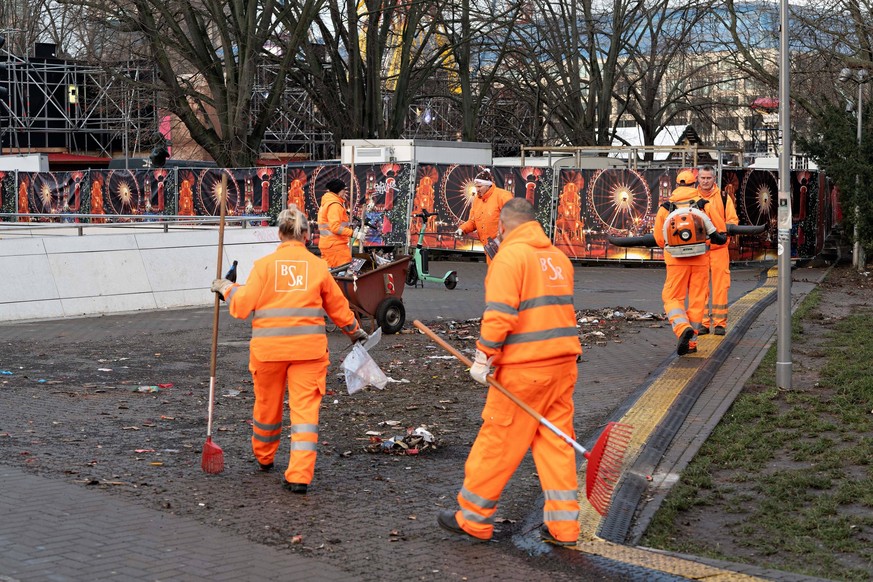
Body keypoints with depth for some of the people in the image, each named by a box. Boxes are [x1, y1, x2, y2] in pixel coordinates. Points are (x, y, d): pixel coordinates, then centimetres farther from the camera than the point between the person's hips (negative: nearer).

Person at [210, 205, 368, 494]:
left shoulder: (265, 264, -2)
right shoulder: (318, 266, 3)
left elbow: (242, 306, -4)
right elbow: (338, 307, 14)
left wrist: (227, 288, 15)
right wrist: (355, 331, 31)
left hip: (268, 347, 0)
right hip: (309, 348, 0)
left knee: (267, 403, 19)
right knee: (305, 408, 0)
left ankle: (264, 457, 42)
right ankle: (299, 476, -9)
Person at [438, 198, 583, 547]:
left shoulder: (510, 256, -10)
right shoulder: (558, 257, 14)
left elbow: (500, 314, -19)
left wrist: (483, 357, -13)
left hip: (523, 367, -7)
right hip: (563, 362, 7)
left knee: (498, 442, 3)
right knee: (556, 441, 11)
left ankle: (473, 519, 14)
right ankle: (563, 526, 12)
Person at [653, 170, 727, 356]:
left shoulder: (665, 208, 3)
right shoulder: (704, 205, 2)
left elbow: (659, 239, 8)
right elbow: (721, 233, 3)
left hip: (676, 261, -1)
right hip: (700, 260, 1)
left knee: (672, 298, 6)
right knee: (697, 300, 11)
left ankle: (682, 327, -21)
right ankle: (691, 341, 13)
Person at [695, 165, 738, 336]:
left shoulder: (724, 197, 5)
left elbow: (733, 220, 5)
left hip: (719, 248, -1)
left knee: (720, 287, -2)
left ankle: (720, 322, 4)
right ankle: (703, 322, 10)